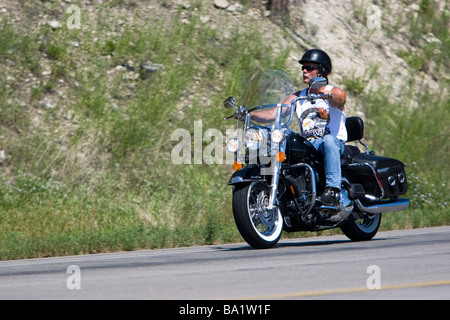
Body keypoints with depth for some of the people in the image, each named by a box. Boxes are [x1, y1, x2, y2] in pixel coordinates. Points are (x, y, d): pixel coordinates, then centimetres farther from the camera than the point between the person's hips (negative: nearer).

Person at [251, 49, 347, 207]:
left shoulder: (336, 92, 1)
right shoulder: (297, 97, 17)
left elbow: (338, 101, -25)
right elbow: (272, 114, 7)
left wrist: (327, 94, -49)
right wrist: (248, 114, -11)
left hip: (335, 143, -5)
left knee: (328, 140, -40)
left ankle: (333, 190, -48)